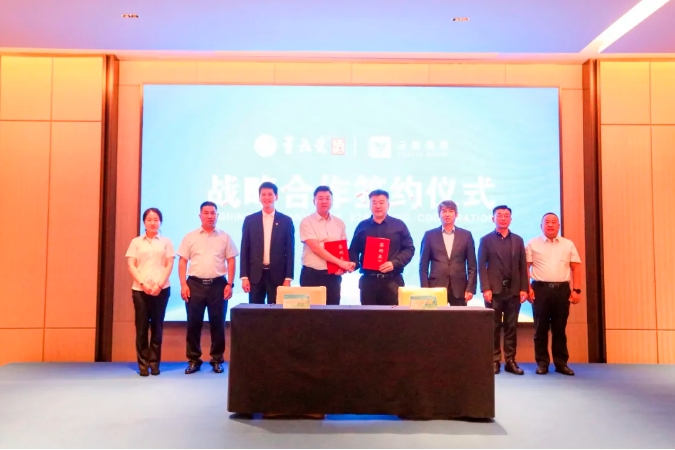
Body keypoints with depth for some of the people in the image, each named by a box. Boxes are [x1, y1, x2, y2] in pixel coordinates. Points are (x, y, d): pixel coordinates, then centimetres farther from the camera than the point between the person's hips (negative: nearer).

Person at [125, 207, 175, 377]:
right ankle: (143, 363, 7)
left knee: (157, 325, 3)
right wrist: (143, 283, -11)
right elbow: (131, 265, 2)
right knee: (141, 326, 0)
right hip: (140, 289, 0)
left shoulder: (166, 242, 9)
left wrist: (159, 284, -10)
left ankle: (154, 362, 10)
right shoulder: (136, 242, 9)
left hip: (161, 289, 0)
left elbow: (169, 265, 3)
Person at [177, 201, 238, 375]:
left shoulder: (224, 237, 6)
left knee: (217, 323, 4)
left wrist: (230, 284, -4)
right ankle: (193, 360, 15)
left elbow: (231, 261, 5)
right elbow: (182, 261, 4)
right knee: (193, 323, 3)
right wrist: (183, 284, -5)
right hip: (195, 284, 0)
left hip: (218, 284, 0)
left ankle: (217, 360, 15)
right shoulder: (190, 237, 5)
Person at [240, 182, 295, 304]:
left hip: (277, 275, -1)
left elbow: (290, 251, 2)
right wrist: (244, 277, -2)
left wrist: (288, 278, -4)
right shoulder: (250, 220, 6)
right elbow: (245, 250, 5)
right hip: (255, 275, 1)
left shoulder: (286, 221, 3)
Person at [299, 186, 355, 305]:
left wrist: (343, 266, -7)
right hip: (311, 274, -4)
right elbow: (315, 248, -15)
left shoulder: (339, 223, 9)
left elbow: (344, 248, 14)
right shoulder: (307, 222, -5)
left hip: (333, 275, 4)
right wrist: (340, 262, -20)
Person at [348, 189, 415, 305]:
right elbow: (354, 250, 13)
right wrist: (354, 263, -9)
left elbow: (409, 249, 4)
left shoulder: (399, 225, 8)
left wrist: (394, 263, -12)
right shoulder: (362, 226, 12)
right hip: (368, 280, 1)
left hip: (392, 281, -1)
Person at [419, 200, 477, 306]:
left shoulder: (466, 235, 8)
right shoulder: (430, 235, 6)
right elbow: (423, 265, 5)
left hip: (459, 288, 1)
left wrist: (470, 288, -3)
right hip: (435, 287, -1)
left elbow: (472, 265, 7)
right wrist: (425, 289, -4)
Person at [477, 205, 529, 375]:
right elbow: (481, 266, -2)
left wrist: (524, 289, 0)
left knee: (511, 327, 5)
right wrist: (485, 288, -11)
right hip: (494, 290, -2)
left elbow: (523, 266, 9)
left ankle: (510, 361, 12)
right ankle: (494, 361, 7)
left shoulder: (518, 240, 13)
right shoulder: (486, 240, 4)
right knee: (494, 327, 1)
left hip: (514, 290, 3)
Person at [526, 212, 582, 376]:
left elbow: (576, 268, 7)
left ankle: (561, 363, 16)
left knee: (559, 329, 7)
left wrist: (576, 290, -2)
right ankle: (542, 363, 11)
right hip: (540, 289, -1)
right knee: (541, 328, 3)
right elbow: (525, 267, 1)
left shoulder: (568, 244, 9)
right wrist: (527, 288, -8)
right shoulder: (533, 244, 3)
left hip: (562, 289, 2)